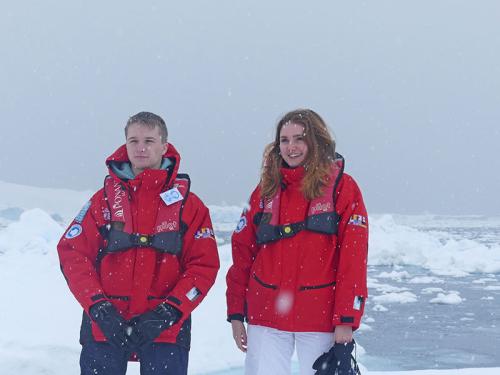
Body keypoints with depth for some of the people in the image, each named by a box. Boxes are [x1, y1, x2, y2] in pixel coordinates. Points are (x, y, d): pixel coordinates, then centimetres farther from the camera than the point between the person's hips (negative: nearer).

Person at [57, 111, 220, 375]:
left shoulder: (188, 205, 4)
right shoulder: (105, 199, 6)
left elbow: (204, 265, -1)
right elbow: (72, 253, 1)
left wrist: (167, 313, -12)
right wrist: (99, 309, -12)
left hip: (166, 331, -1)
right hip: (104, 329, 1)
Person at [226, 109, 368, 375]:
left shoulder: (342, 187, -2)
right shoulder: (266, 189, 8)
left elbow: (353, 258, -7)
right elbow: (242, 251, 9)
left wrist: (346, 319, -12)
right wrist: (235, 313, 6)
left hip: (320, 319, -2)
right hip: (266, 317, 3)